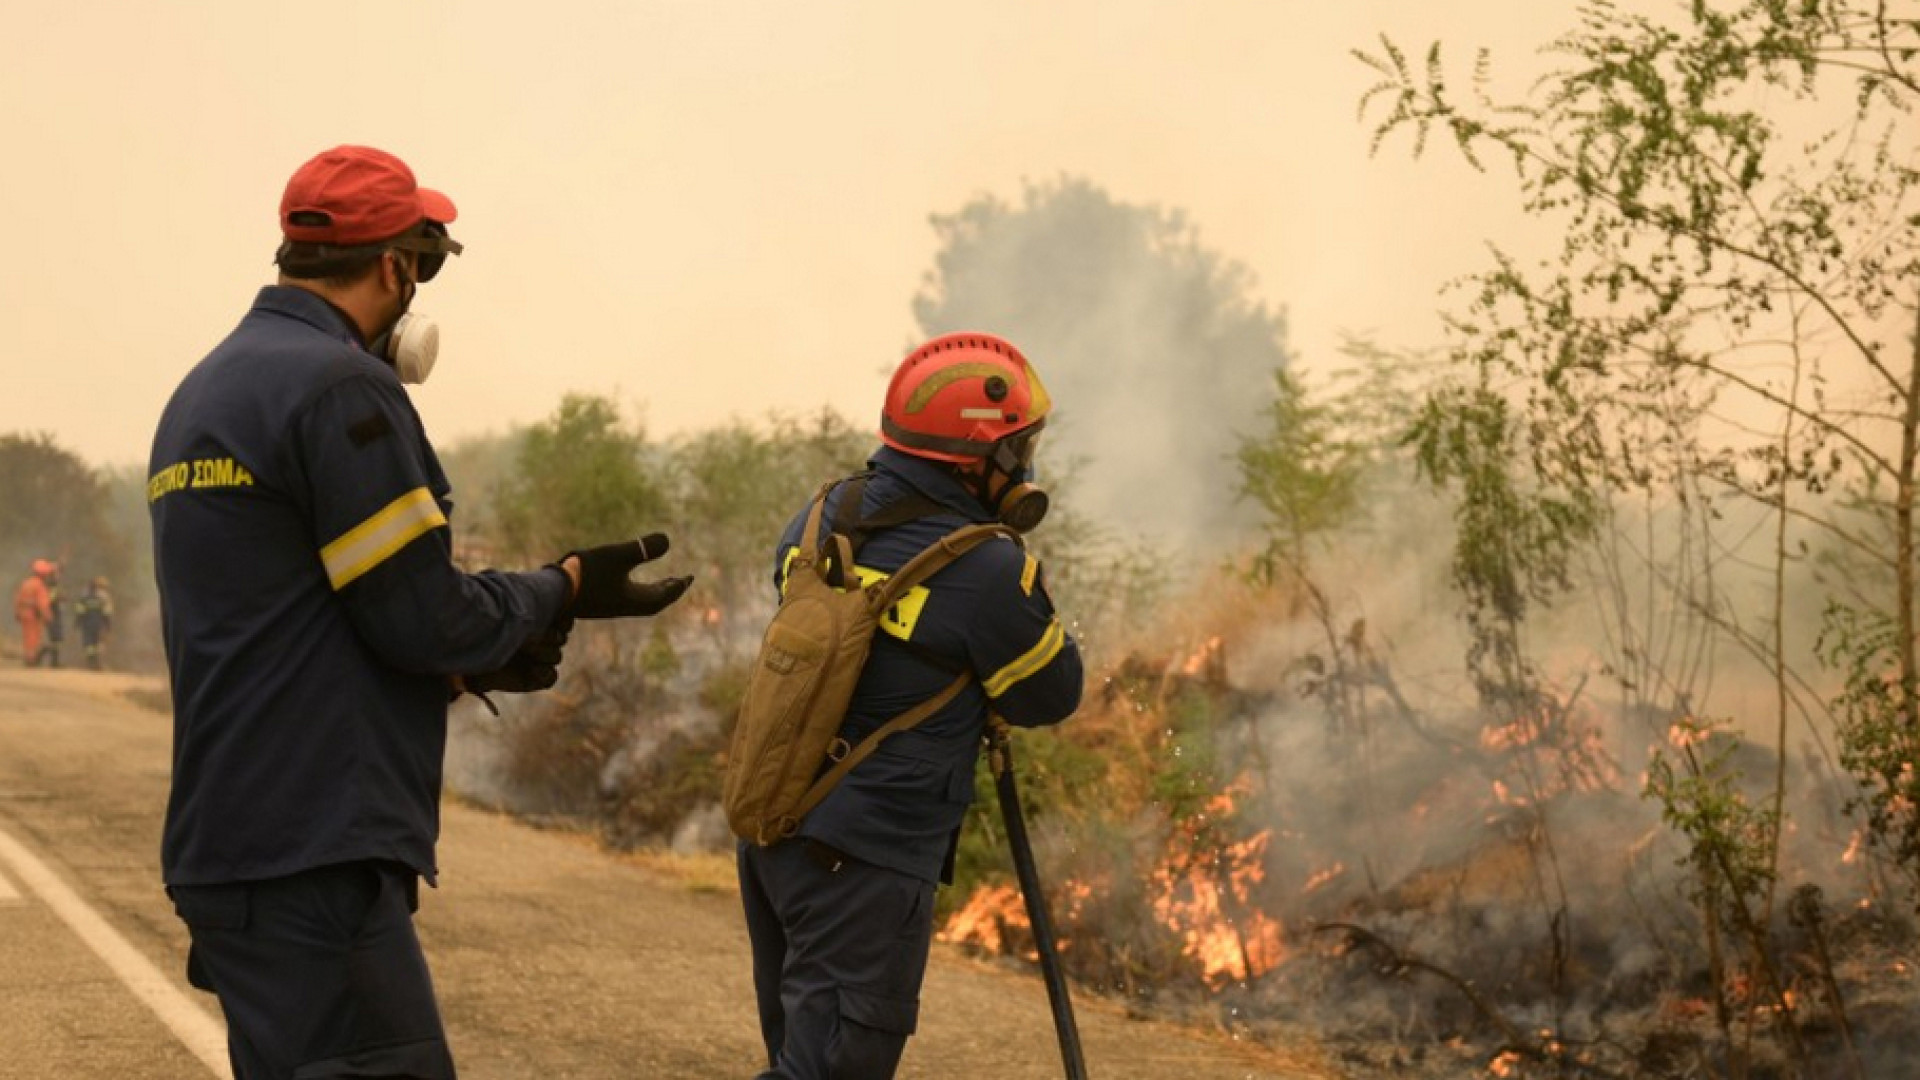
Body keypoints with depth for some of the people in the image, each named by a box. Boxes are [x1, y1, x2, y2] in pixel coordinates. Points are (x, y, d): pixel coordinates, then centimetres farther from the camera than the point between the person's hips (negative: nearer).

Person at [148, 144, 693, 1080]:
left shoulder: (204, 391, 18)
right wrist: (565, 589, 4)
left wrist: (469, 664, 22)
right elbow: (425, 615, -13)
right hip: (311, 859, -10)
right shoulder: (341, 387, -12)